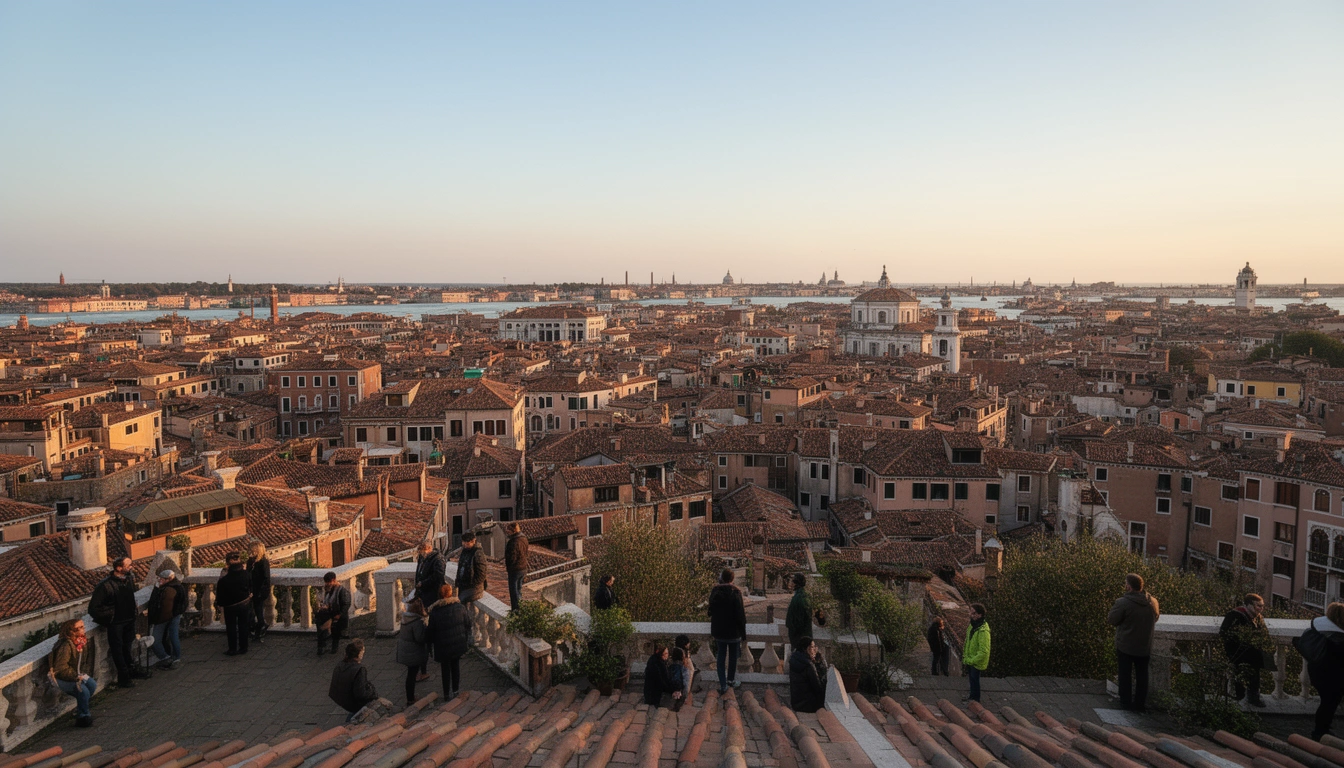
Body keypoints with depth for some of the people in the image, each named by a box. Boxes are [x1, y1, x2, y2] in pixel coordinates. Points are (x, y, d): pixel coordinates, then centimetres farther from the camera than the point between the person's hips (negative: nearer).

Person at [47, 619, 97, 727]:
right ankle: (84, 716, -5)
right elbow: (61, 668, -28)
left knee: (92, 685, -12)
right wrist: (76, 677, -21)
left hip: (76, 674, 8)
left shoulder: (84, 641, 0)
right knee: (83, 690, -25)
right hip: (59, 677, -8)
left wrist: (83, 674, -3)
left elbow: (88, 661, 12)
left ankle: (80, 709, 11)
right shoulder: (66, 645, -27)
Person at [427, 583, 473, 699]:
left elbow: (431, 631, -7)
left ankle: (447, 694, 19)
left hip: (443, 646, -2)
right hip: (459, 644, 2)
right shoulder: (460, 607, -9)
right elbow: (468, 623, 1)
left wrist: (430, 644, 8)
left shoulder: (434, 612, -15)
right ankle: (455, 690, 24)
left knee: (445, 669, 11)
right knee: (456, 666, 17)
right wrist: (467, 641, 15)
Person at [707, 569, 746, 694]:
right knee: (733, 656, 16)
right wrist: (743, 631, -6)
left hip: (719, 631, 3)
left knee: (721, 656, 11)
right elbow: (740, 614, -15)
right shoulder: (735, 593, -19)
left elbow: (711, 612, 8)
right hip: (733, 632, -3)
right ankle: (731, 679, 33)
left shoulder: (714, 592, -4)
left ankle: (722, 685, 9)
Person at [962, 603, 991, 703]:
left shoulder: (983, 630, -31)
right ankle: (972, 695, 44)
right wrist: (965, 658, 12)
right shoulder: (973, 625, -2)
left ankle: (975, 699, 29)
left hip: (977, 662, -8)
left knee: (974, 679, 9)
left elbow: (984, 651, -31)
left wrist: (971, 661, -23)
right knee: (971, 677, 24)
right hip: (970, 659, 8)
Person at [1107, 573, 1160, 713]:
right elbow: (1155, 618, 12)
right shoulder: (1152, 602, -5)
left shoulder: (1123, 602, -23)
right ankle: (1140, 704, 21)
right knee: (1142, 675, 15)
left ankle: (1126, 703, 14)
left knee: (1125, 674, 10)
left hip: (1125, 646, -4)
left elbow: (1111, 620, -15)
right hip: (1145, 646, 4)